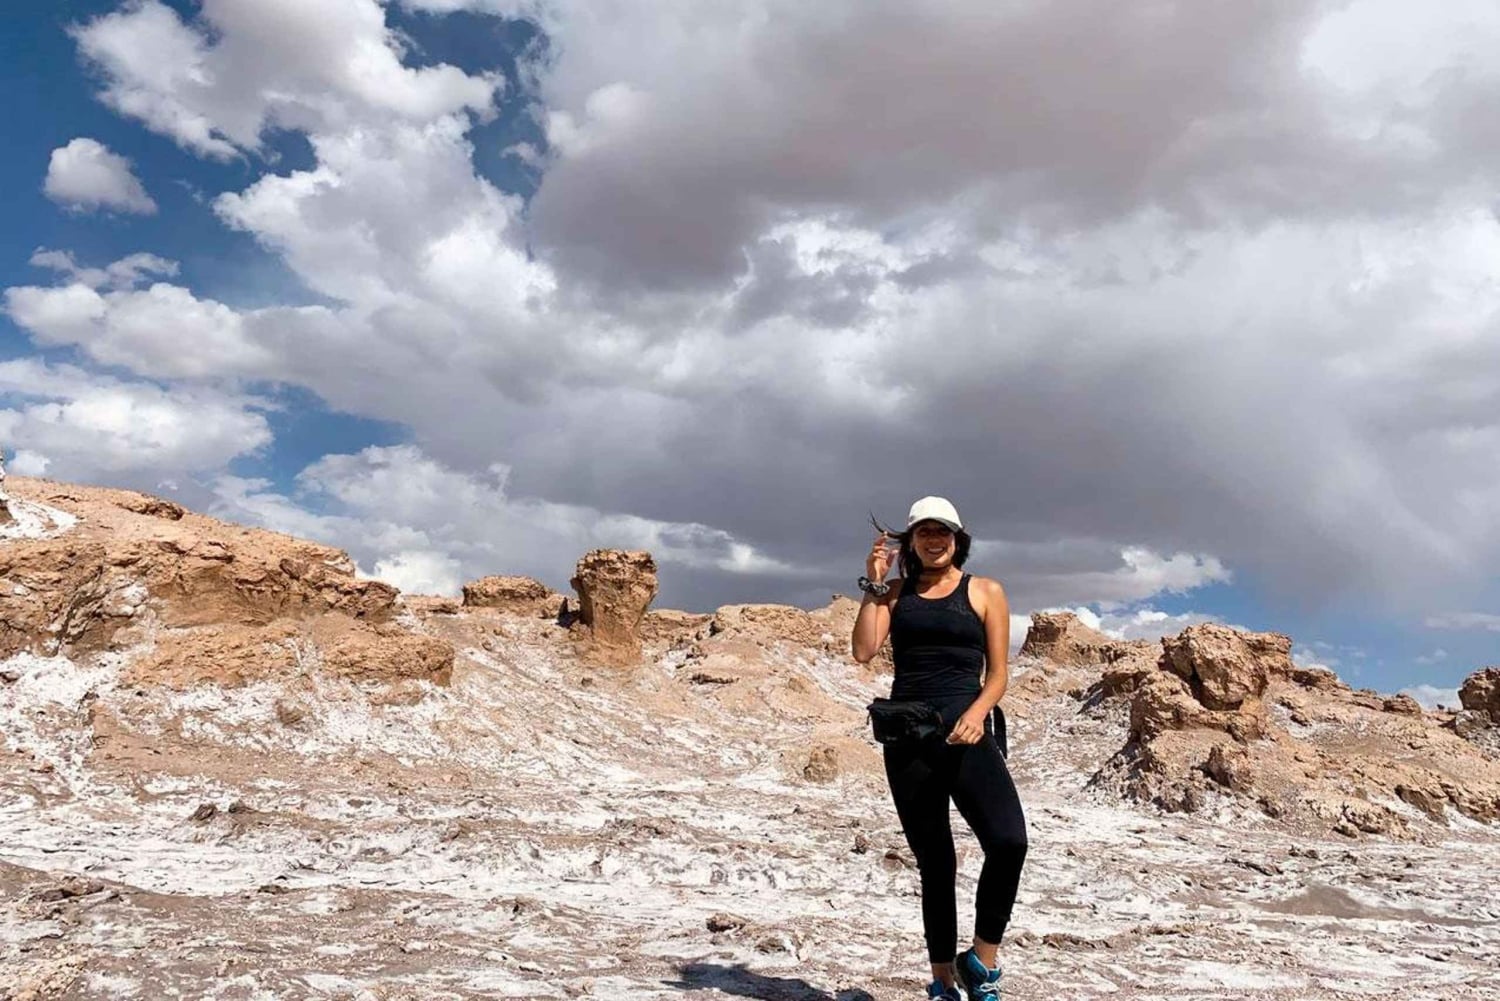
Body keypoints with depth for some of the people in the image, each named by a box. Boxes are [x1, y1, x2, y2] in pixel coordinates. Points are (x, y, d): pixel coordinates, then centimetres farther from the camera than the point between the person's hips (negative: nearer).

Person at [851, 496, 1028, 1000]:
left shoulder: (985, 592, 7)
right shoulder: (896, 592, 12)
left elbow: (998, 672, 3)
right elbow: (863, 651, -2)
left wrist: (978, 712, -15)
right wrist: (873, 583, -3)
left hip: (965, 735, -2)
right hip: (906, 738, 2)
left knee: (1009, 842, -23)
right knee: (934, 864, 8)